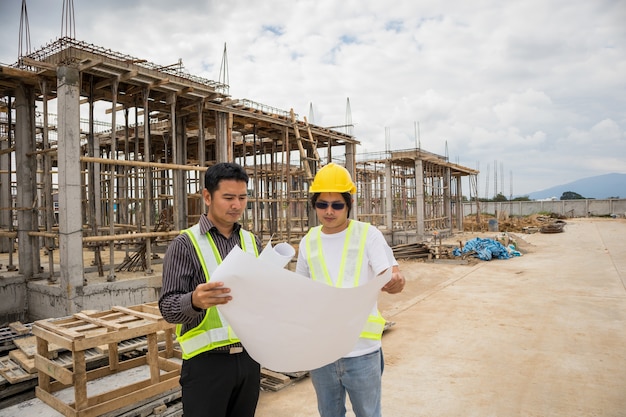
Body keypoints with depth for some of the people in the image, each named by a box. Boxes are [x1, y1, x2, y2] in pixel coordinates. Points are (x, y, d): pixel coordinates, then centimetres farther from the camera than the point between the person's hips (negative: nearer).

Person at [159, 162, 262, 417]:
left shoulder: (252, 242, 7)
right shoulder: (186, 244, -7)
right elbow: (168, 307, -12)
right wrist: (195, 301, -32)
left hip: (249, 356, 5)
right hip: (207, 362, -4)